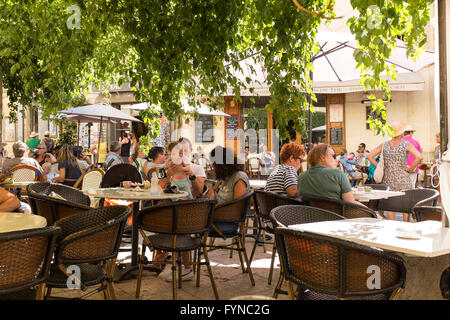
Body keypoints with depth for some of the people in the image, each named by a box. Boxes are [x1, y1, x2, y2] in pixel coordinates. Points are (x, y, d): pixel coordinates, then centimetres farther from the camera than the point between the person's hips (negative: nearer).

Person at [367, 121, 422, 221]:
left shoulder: (384, 145, -1)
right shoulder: (406, 144, -10)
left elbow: (370, 156, -2)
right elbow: (419, 157, -22)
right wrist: (410, 168, -10)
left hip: (388, 179, 3)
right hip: (403, 179, -3)